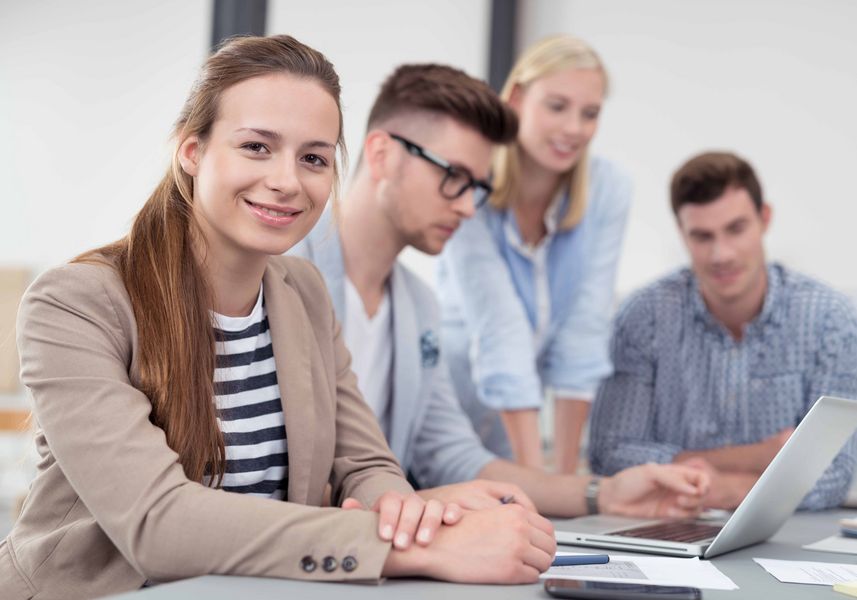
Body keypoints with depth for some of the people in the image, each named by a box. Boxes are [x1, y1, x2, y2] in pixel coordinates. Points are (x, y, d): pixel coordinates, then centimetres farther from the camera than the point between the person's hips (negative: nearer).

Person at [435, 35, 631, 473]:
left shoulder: (609, 191, -12)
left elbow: (584, 331, -14)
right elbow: (501, 335, -29)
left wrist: (566, 475, -16)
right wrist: (534, 477, -33)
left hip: (514, 414, 3)